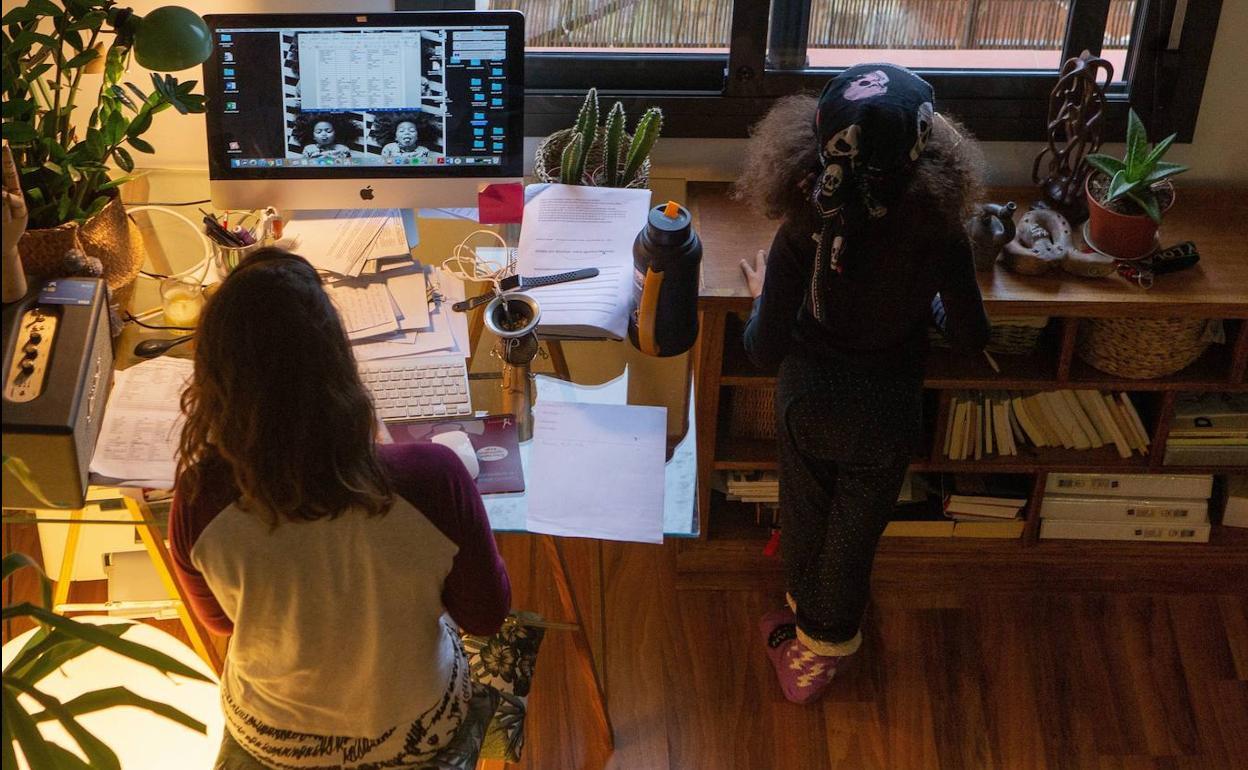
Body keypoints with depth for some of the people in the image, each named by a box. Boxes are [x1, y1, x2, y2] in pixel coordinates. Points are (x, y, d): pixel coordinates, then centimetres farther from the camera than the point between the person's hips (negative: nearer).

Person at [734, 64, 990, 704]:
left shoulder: (802, 234, -28)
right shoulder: (938, 236, -26)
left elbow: (764, 350, -20)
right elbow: (970, 336, -10)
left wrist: (762, 293, 0)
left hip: (807, 403, 0)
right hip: (886, 414, 0)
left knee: (804, 516, 26)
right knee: (854, 533, 22)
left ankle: (808, 614, 53)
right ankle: (824, 647, 43)